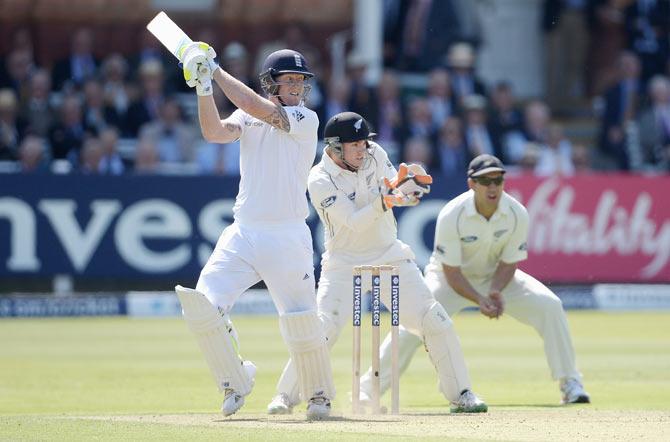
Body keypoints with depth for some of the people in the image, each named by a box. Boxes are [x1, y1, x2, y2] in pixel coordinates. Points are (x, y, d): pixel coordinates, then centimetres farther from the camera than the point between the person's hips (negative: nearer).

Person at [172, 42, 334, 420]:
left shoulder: (306, 119, -3)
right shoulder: (248, 117, 10)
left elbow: (258, 108, -17)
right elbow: (216, 131, -9)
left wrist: (216, 70, -12)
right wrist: (204, 87, -23)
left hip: (287, 236, -4)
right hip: (242, 233, 4)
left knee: (301, 319, -9)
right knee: (202, 303, -10)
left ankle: (320, 395, 14)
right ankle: (237, 382, 9)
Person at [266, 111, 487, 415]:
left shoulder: (375, 155, -3)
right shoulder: (320, 181, -17)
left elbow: (401, 194, -6)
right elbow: (354, 222, -26)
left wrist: (407, 185, -29)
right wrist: (384, 200, -41)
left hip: (390, 256, 4)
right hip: (344, 264, -4)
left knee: (435, 322, -4)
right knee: (321, 330, -16)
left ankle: (460, 394, 7)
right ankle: (286, 396, 0)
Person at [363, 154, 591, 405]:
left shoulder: (517, 214, -20)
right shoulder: (452, 215, -28)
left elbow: (508, 263, -9)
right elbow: (450, 271, -22)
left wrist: (495, 292, -28)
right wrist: (479, 300, -34)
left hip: (496, 277, 3)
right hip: (453, 278, -3)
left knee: (549, 306, -16)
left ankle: (570, 384, -6)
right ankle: (368, 390, -15)